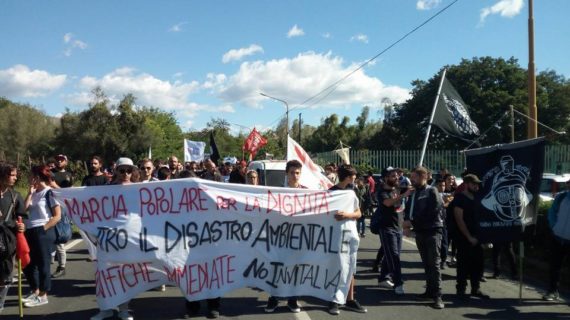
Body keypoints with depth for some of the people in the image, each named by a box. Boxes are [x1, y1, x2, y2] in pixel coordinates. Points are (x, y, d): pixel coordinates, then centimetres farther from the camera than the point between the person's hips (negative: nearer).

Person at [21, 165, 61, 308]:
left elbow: (57, 216, -12)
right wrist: (30, 193, 0)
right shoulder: (35, 193, 12)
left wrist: (43, 228, -14)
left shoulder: (49, 192, -9)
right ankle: (35, 292, 30)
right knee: (27, 264, 15)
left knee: (42, 264, 1)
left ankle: (43, 296, 12)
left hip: (43, 233, -8)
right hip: (31, 232, 8)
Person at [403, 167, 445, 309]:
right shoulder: (413, 193, 13)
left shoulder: (432, 191, -7)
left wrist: (412, 222, -14)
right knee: (426, 263, 11)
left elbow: (432, 212, -16)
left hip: (433, 231, -6)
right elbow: (408, 209, 14)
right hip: (419, 231, 6)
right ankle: (430, 290, 19)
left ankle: (437, 295, -7)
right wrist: (407, 223, -6)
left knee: (434, 263, -8)